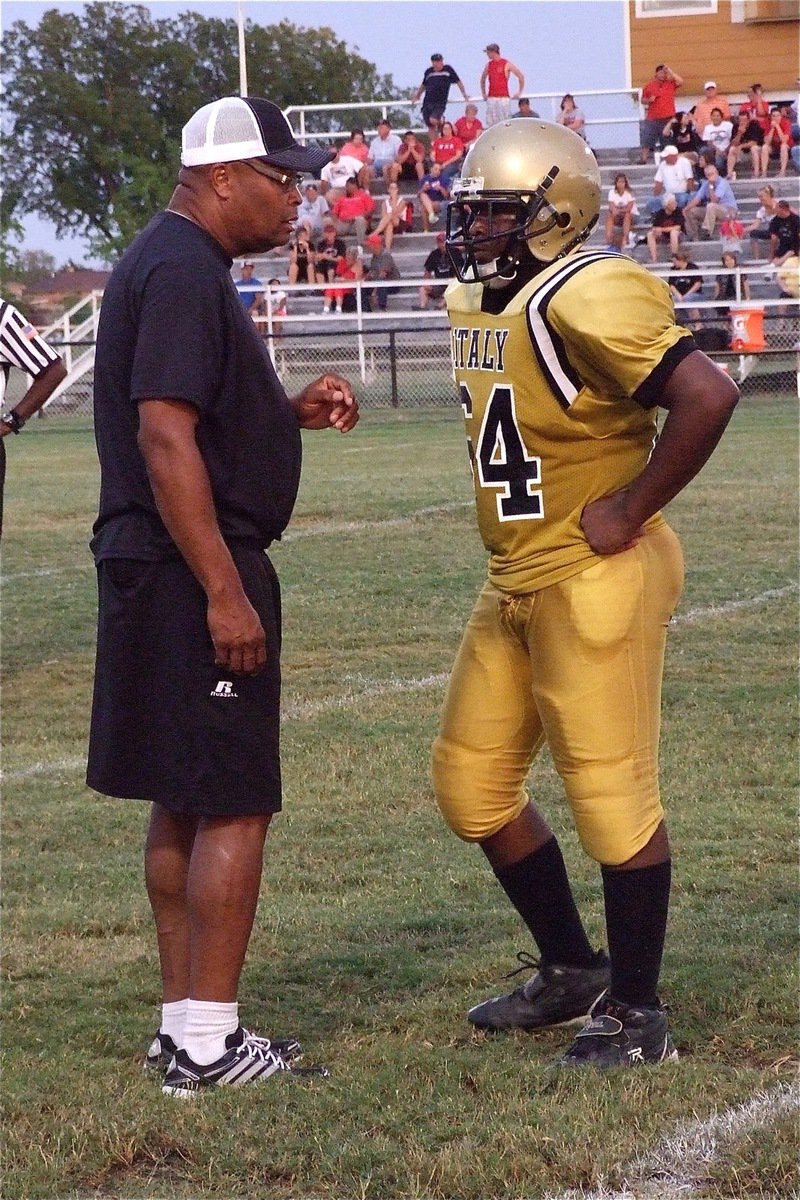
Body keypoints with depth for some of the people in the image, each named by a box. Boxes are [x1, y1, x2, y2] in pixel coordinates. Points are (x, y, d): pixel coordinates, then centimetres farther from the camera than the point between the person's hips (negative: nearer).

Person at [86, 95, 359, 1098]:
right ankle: (209, 1041, -5)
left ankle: (184, 1024, 20)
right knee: (233, 807, -7)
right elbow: (164, 436, -23)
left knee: (182, 804, 14)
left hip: (155, 571, 11)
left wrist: (291, 412, 13)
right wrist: (225, 593, -24)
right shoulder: (183, 272, -16)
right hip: (193, 567, -11)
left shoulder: (168, 264, 17)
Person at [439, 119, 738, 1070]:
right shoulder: (475, 302, 10)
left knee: (611, 794, -3)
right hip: (514, 582, 10)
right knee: (473, 782, 14)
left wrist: (630, 510, -20)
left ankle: (635, 1012, 9)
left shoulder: (587, 298, -19)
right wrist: (519, 520, 14)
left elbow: (707, 396, -27)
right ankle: (571, 968, 30)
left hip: (594, 581, -10)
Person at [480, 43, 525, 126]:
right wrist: (483, 93, 21)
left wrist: (519, 92, 3)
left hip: (503, 97, -4)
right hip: (491, 98, 4)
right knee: (491, 123, -2)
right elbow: (483, 79, 28)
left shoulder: (506, 64, -3)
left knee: (503, 122, -7)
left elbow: (521, 76, 2)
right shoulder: (489, 65, 11)